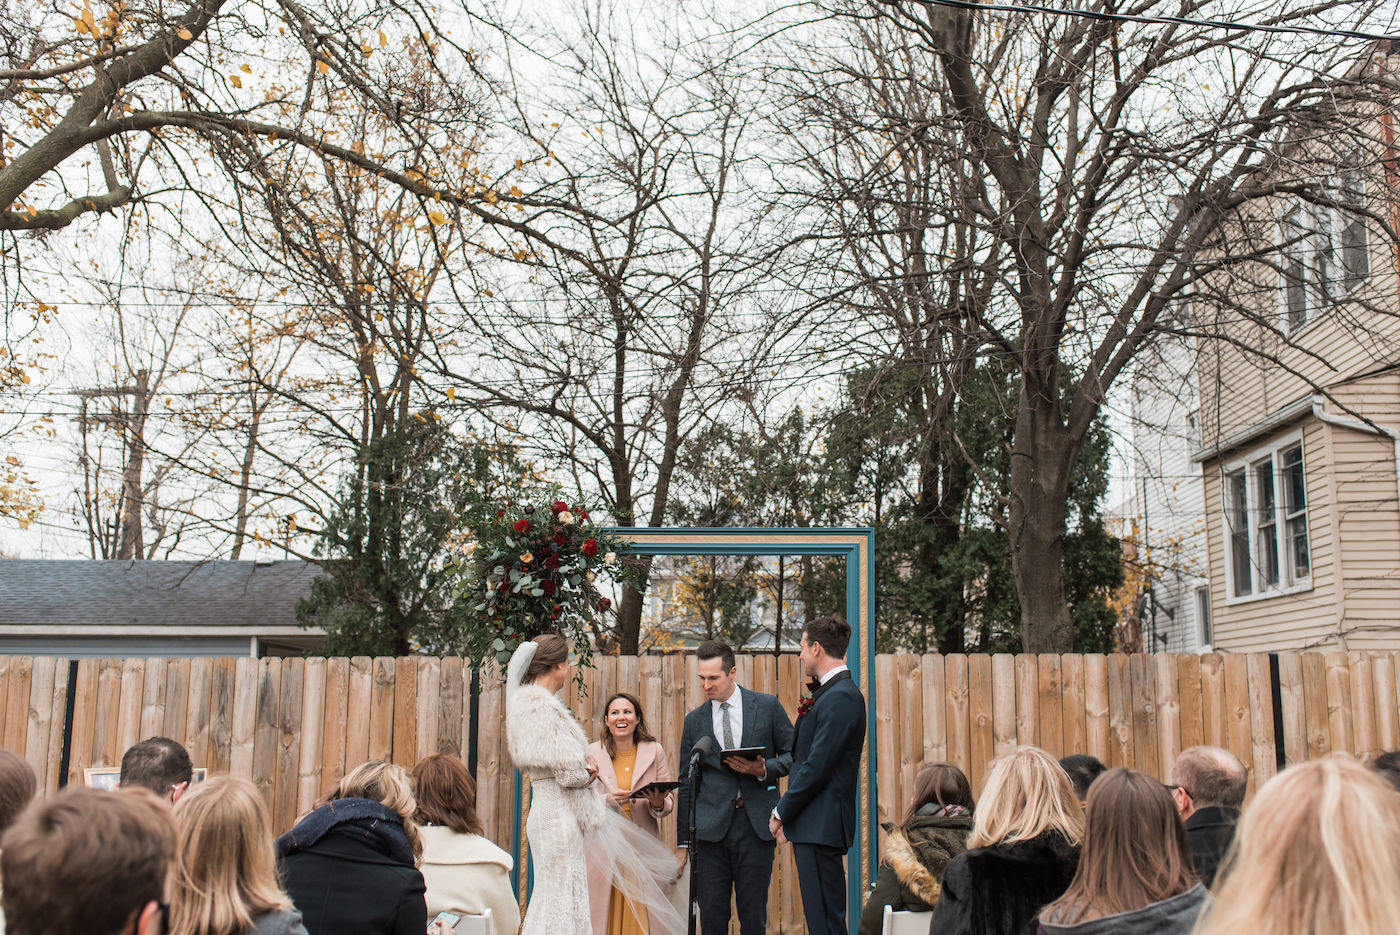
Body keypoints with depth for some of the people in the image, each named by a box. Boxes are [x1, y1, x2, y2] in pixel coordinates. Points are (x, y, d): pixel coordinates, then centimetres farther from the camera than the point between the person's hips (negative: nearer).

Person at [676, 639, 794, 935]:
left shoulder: (767, 706, 5)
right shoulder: (694, 721, 10)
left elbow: (792, 755, 9)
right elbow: (686, 785, 13)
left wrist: (763, 770, -11)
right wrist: (682, 842, 11)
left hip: (756, 824, -1)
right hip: (711, 826, 1)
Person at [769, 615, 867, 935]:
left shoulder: (840, 697, -16)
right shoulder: (832, 693, 16)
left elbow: (817, 767, -18)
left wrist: (781, 813, -10)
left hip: (820, 824, -10)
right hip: (817, 825, 10)